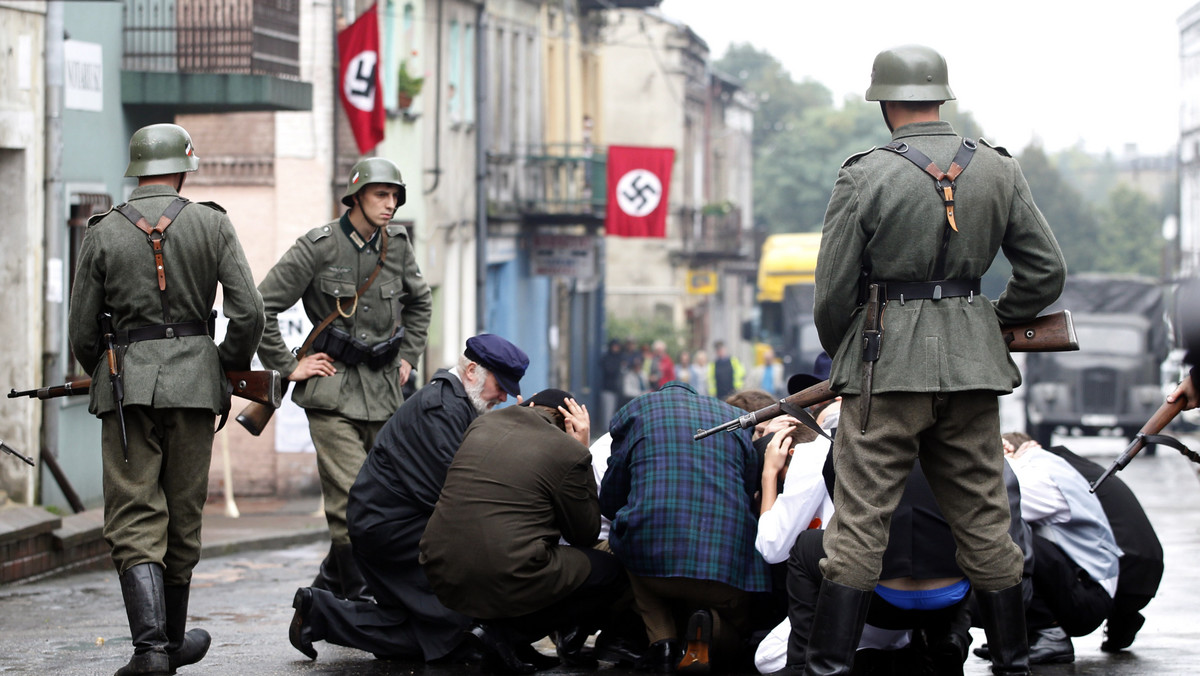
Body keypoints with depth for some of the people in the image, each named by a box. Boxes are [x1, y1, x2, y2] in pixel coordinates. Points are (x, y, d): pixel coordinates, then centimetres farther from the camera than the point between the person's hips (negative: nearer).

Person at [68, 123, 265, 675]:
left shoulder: (103, 233, 2)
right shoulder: (213, 225, 1)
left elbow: (81, 332, 4)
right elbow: (248, 312, -6)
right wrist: (231, 366, 12)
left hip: (125, 383, -1)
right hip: (193, 380, 1)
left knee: (134, 521, -2)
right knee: (182, 516, 13)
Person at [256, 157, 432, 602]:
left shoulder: (396, 245, 7)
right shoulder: (318, 247, -9)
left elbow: (419, 303, 27)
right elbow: (262, 306, -6)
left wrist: (408, 356, 19)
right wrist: (288, 367, -6)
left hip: (384, 393, 6)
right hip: (333, 393, -6)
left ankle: (330, 583, 22)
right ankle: (360, 598, -8)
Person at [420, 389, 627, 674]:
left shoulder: (481, 425, 13)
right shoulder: (569, 451, -5)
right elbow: (585, 535, 8)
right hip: (508, 583, -8)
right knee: (611, 571, 12)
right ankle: (505, 633, -1)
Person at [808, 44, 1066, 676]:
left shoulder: (864, 177, -7)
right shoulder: (998, 170, 5)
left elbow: (833, 292, -4)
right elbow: (1046, 272, 8)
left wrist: (838, 353, 15)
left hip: (887, 361, -4)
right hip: (971, 363, 4)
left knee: (860, 520, -2)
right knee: (983, 519, 12)